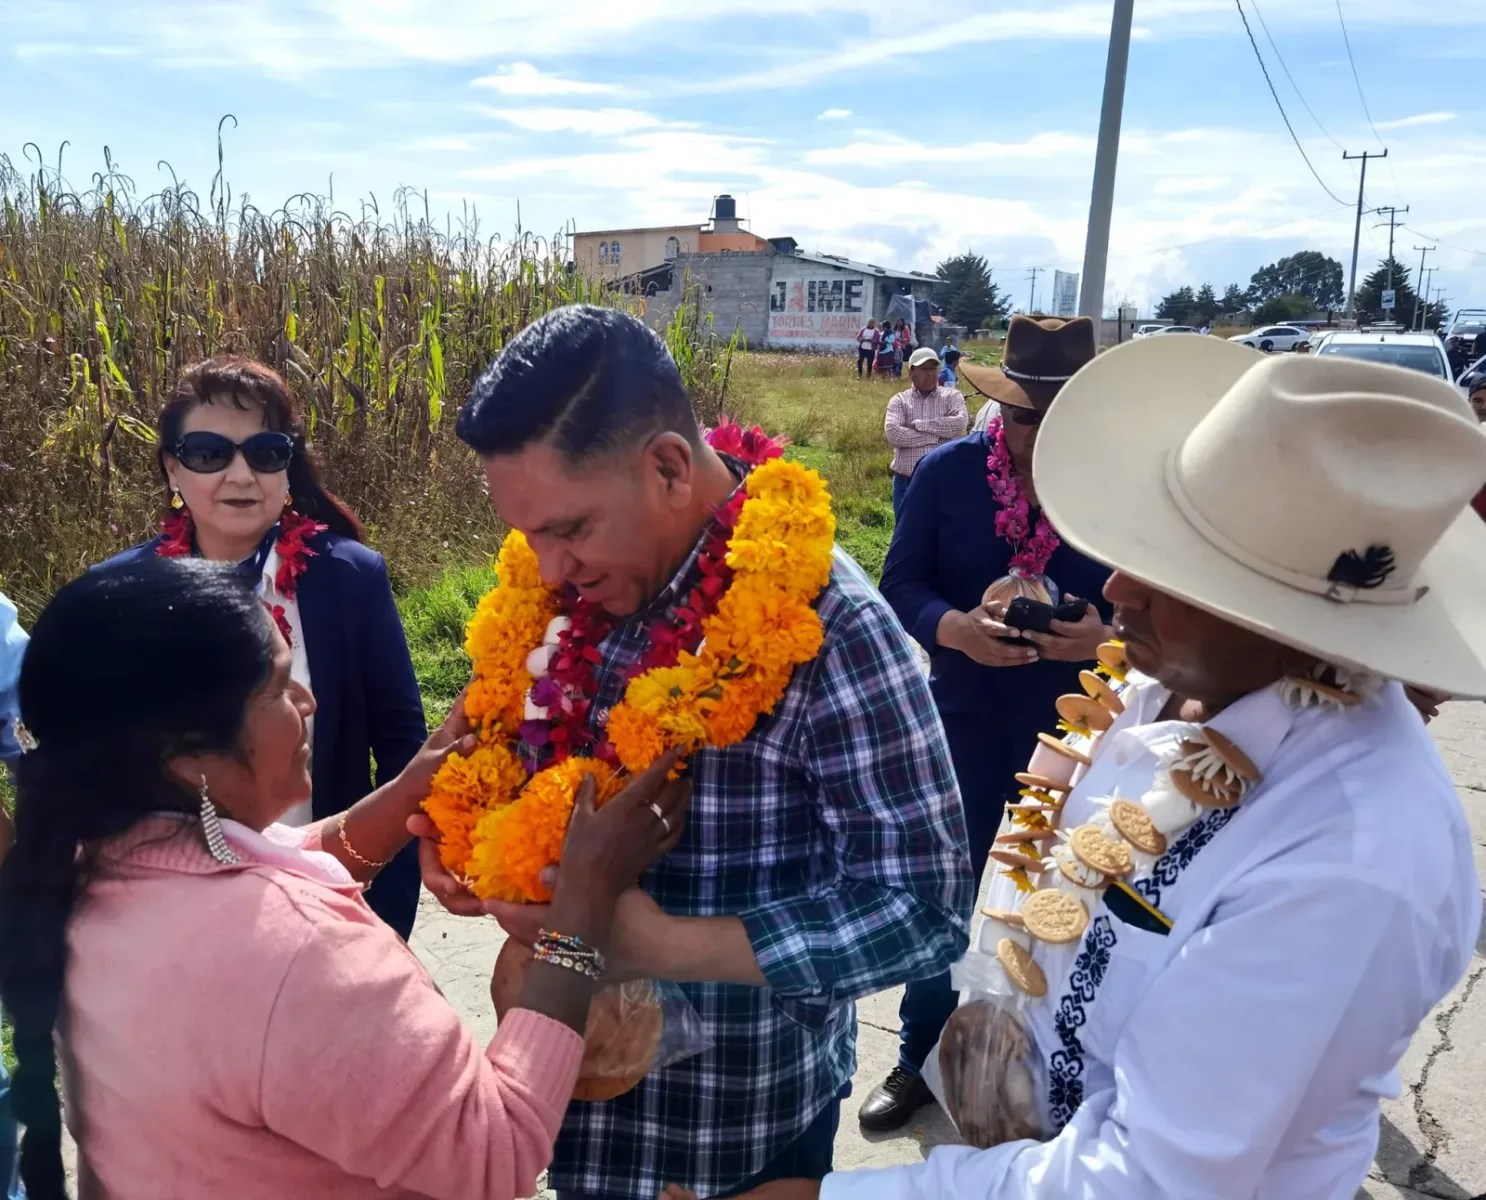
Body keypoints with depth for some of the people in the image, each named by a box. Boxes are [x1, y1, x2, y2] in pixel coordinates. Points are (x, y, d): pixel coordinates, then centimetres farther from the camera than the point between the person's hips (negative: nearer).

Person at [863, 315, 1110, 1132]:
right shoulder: (946, 471, -6)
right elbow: (899, 586, -6)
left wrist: (1106, 636, -26)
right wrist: (956, 628, -26)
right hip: (966, 722, 1)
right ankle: (921, 1059, 33)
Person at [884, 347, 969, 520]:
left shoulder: (952, 396, 5)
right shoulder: (899, 400, 4)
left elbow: (960, 423, -16)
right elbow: (892, 433, -14)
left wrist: (918, 424, -13)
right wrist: (936, 436, -13)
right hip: (907, 482, 1)